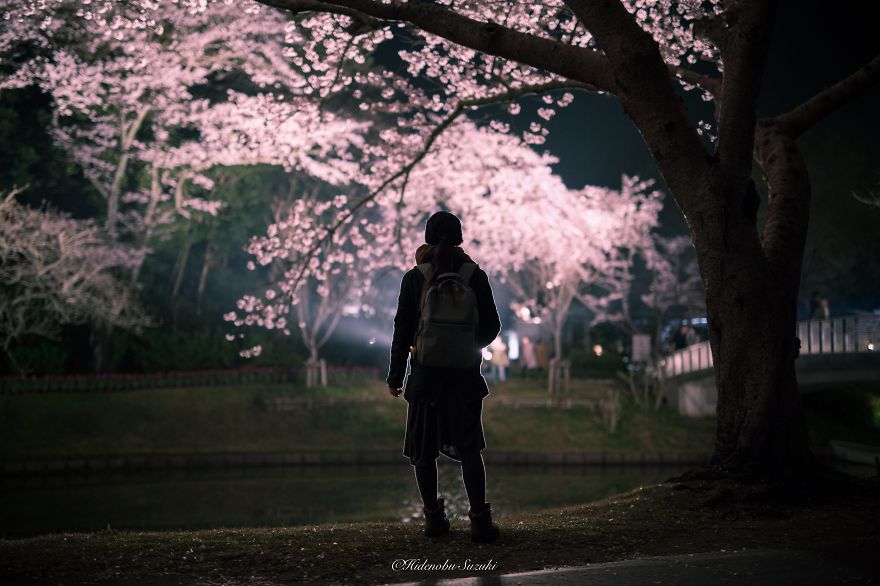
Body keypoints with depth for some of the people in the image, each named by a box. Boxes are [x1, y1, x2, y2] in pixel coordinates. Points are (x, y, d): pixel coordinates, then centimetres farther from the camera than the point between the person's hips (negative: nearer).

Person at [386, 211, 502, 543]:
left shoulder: (414, 278, -4)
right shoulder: (475, 276, -1)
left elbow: (402, 329, -4)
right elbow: (491, 326, 2)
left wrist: (395, 376, 2)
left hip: (425, 373, -1)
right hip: (465, 375, 1)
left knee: (423, 450, 11)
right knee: (468, 447, 4)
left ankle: (433, 517, 14)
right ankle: (479, 518, -5)